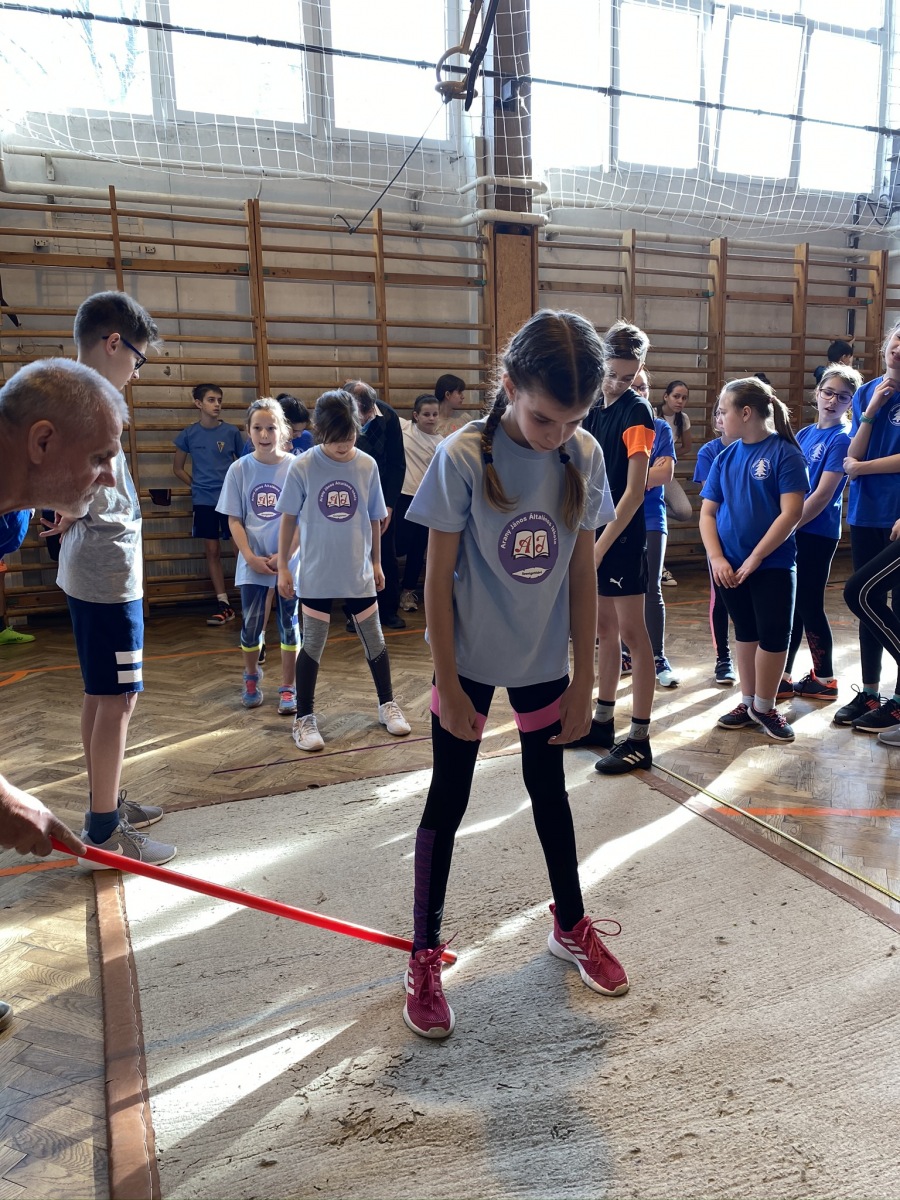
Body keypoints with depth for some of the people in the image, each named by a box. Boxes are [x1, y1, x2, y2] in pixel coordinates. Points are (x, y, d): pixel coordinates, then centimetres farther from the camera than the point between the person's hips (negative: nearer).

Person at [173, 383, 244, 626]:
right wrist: (197, 486, 4)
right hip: (204, 500, 1)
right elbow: (178, 468, 12)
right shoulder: (189, 434, 2)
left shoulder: (231, 431, 1)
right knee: (212, 551, 5)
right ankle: (223, 603, 12)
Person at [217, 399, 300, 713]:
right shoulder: (239, 469, -2)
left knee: (289, 624, 7)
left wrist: (285, 555, -12)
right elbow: (234, 520, 1)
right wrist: (251, 557, -8)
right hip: (253, 562, 2)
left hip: (289, 560, -1)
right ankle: (251, 677, 34)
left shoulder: (295, 467, -8)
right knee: (251, 624, 8)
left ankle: (288, 687, 20)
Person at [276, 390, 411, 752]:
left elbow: (374, 519, 6)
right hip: (316, 575, -2)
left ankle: (387, 704, 31)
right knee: (313, 645, 7)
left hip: (358, 573, 2)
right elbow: (288, 519, -2)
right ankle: (304, 718, 19)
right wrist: (283, 567, -2)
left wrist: (376, 563, 11)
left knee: (374, 641, 12)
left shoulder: (367, 465, -4)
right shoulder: (302, 468, -10)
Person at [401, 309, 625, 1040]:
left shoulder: (585, 457, -7)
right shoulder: (463, 458, -18)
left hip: (546, 661, 4)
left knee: (550, 789, 19)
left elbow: (583, 572, -1)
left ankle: (571, 925, 40)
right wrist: (448, 685, -11)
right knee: (448, 801, 7)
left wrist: (584, 682, 0)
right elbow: (438, 577, -13)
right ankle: (425, 957, 24)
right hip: (470, 660, -3)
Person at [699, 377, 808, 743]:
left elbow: (791, 513, -15)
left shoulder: (785, 453, -9)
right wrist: (717, 558, -8)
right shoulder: (725, 457, 5)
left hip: (772, 564, -4)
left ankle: (763, 707, 17)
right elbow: (707, 512, 5)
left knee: (773, 635, 1)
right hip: (729, 566, 5)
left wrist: (755, 558, -16)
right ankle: (748, 701, 25)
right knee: (745, 632, 14)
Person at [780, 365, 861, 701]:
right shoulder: (804, 434, 12)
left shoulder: (841, 439, -9)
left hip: (816, 533, -7)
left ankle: (825, 679, 15)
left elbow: (823, 494, -16)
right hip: (792, 531, 7)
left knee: (808, 605, 1)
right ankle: (784, 677, 19)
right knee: (791, 605, 10)